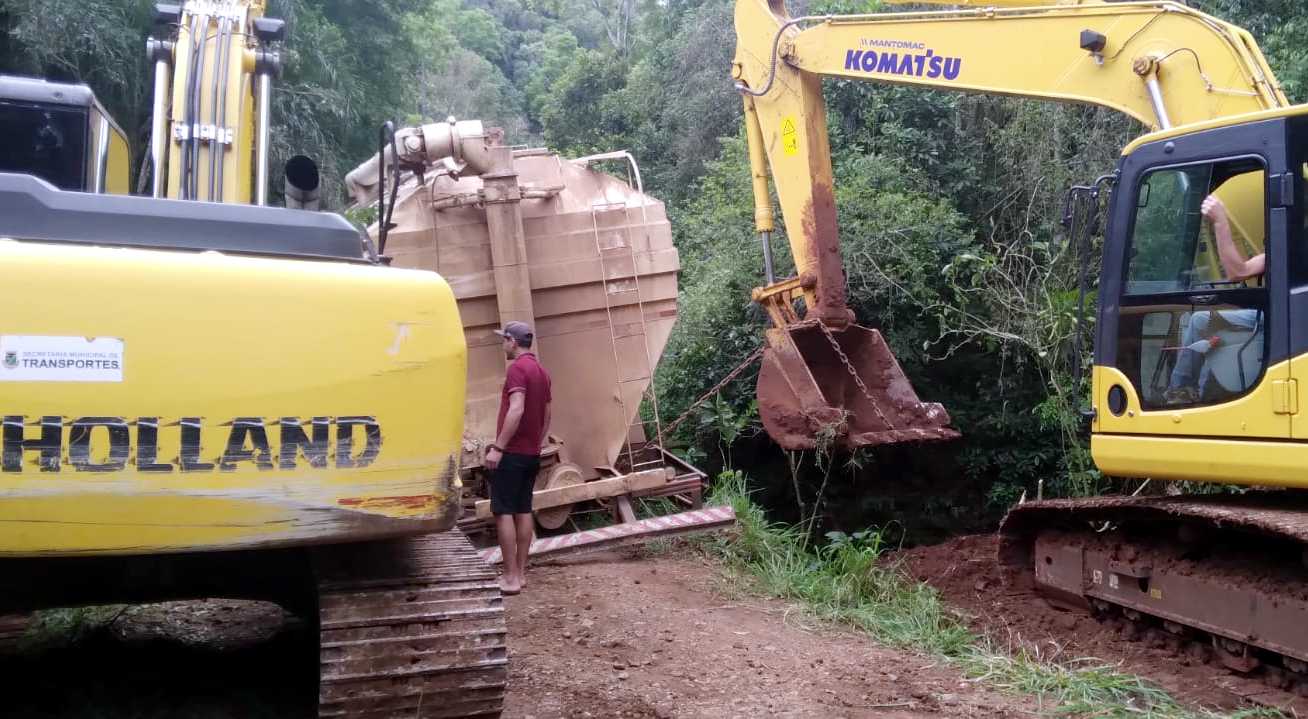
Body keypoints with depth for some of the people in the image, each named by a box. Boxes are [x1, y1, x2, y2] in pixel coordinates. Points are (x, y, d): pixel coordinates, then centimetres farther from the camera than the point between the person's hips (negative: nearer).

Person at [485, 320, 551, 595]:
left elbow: (517, 410, -24)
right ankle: (520, 573, 14)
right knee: (523, 510, 11)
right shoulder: (541, 371, 13)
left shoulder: (517, 368, -14)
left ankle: (511, 577, -5)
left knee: (503, 512, -5)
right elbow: (546, 417, 17)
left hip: (512, 453, -9)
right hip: (531, 453, 9)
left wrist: (498, 447, -24)